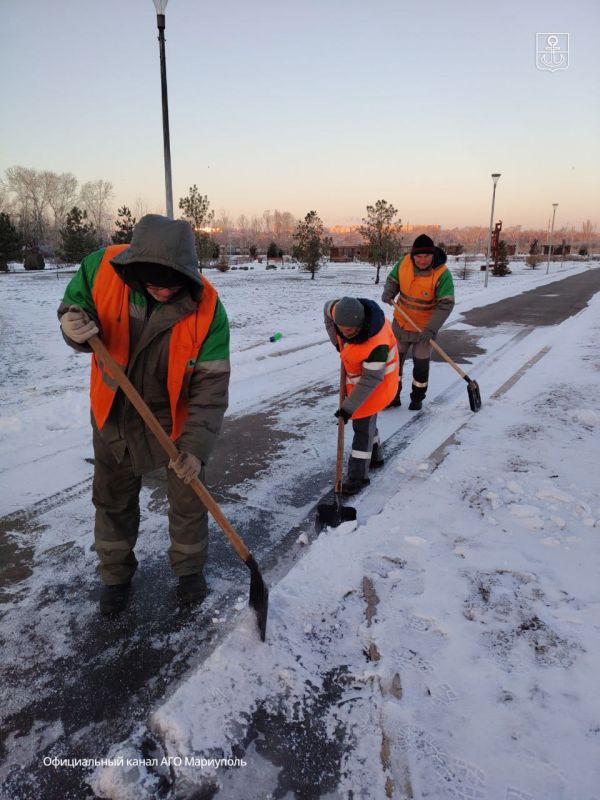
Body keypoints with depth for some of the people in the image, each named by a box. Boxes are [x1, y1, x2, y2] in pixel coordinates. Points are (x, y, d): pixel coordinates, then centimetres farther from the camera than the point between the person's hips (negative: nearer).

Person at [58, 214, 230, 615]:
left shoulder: (207, 309, -27)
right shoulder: (103, 267, -22)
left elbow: (211, 385, -24)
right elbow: (77, 301, -2)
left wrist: (196, 446, -31)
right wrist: (74, 323, -27)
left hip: (178, 417, -2)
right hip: (113, 412, 3)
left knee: (188, 498, 12)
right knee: (113, 499, 18)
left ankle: (190, 567, 40)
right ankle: (116, 573, 42)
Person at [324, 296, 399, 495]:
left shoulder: (377, 343, -41)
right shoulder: (342, 310, -23)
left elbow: (371, 380, -32)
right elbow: (328, 309, 2)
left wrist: (348, 407, -28)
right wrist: (337, 342, -1)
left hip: (377, 379, -8)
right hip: (356, 373, 8)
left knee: (362, 424, -4)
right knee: (363, 417, 21)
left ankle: (358, 476, 8)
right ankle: (375, 456, 41)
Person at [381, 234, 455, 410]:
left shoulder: (442, 274, -24)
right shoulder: (404, 262, -12)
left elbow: (445, 304, -26)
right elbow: (393, 280, 5)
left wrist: (431, 329, -36)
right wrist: (389, 292, -19)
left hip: (425, 327, -3)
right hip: (401, 322, 4)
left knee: (421, 364, 10)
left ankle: (417, 398, 31)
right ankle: (393, 396, 28)